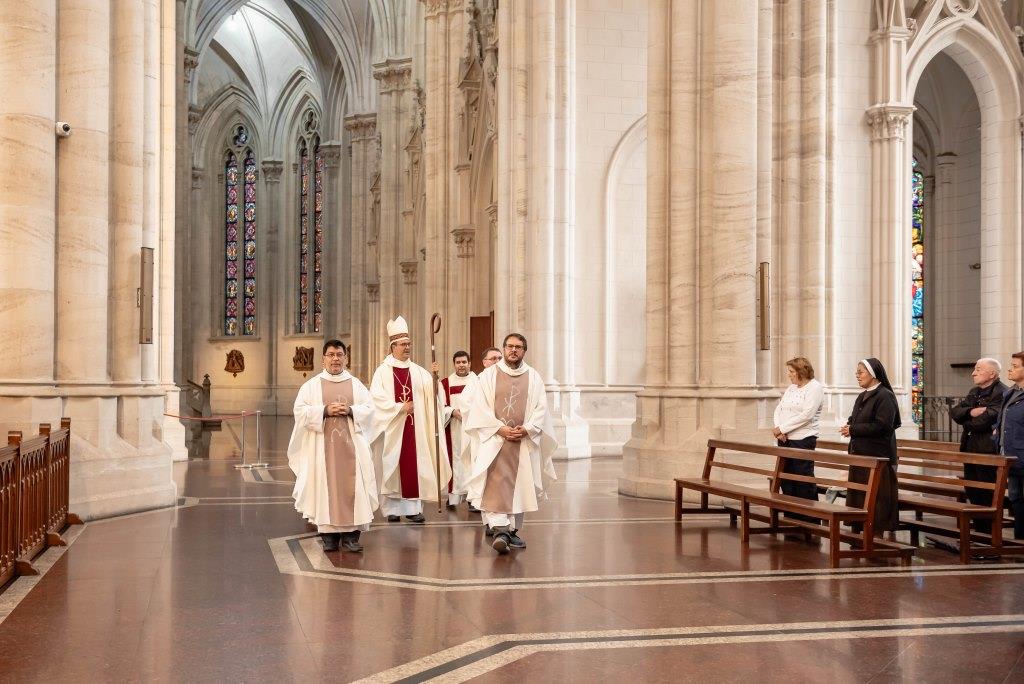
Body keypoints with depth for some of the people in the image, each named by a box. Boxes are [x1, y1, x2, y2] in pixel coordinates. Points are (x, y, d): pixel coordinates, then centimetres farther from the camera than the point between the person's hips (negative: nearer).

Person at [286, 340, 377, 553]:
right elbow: (301, 410, -1)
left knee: (351, 485, -5)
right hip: (323, 444, -1)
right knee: (326, 486, -3)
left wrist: (350, 411, -13)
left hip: (351, 443, 1)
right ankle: (328, 534, 3)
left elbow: (369, 409, 5)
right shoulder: (311, 385, 8)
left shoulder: (356, 385, 12)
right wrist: (325, 410, -14)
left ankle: (350, 534, -1)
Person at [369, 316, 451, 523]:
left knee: (414, 465, 1)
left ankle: (413, 507, 6)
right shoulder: (383, 371, -1)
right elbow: (377, 398, -10)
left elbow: (432, 390, -2)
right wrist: (400, 408, -14)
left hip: (414, 426, 3)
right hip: (392, 426, -3)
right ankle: (392, 508, 8)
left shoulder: (418, 372, 10)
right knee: (391, 465, 1)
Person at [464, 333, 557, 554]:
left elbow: (541, 409, 4)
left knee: (520, 486, 5)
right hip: (494, 440, -2)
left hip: (525, 442, 2)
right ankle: (499, 530, -19)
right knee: (495, 485, -14)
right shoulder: (489, 375, 4)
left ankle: (513, 531, 14)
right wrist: (501, 429, -12)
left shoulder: (534, 377, 8)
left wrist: (526, 430, -11)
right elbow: (480, 408, -2)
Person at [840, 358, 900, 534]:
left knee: (876, 498, -6)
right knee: (858, 496, 9)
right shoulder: (862, 396, 16)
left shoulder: (885, 396, -11)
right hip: (859, 454, 9)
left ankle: (876, 531, -1)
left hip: (878, 456, -9)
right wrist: (849, 426, -1)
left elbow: (882, 426, -20)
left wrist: (853, 430, -16)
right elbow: (854, 420, 23)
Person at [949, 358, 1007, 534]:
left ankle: (990, 534, 8)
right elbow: (954, 411, 5)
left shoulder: (1001, 393, -14)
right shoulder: (974, 392, 15)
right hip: (970, 449, 8)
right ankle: (978, 529, 24)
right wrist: (971, 412, -15)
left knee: (987, 495, -1)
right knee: (973, 493, 13)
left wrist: (966, 420, -4)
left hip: (988, 451, -8)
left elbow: (985, 420, -23)